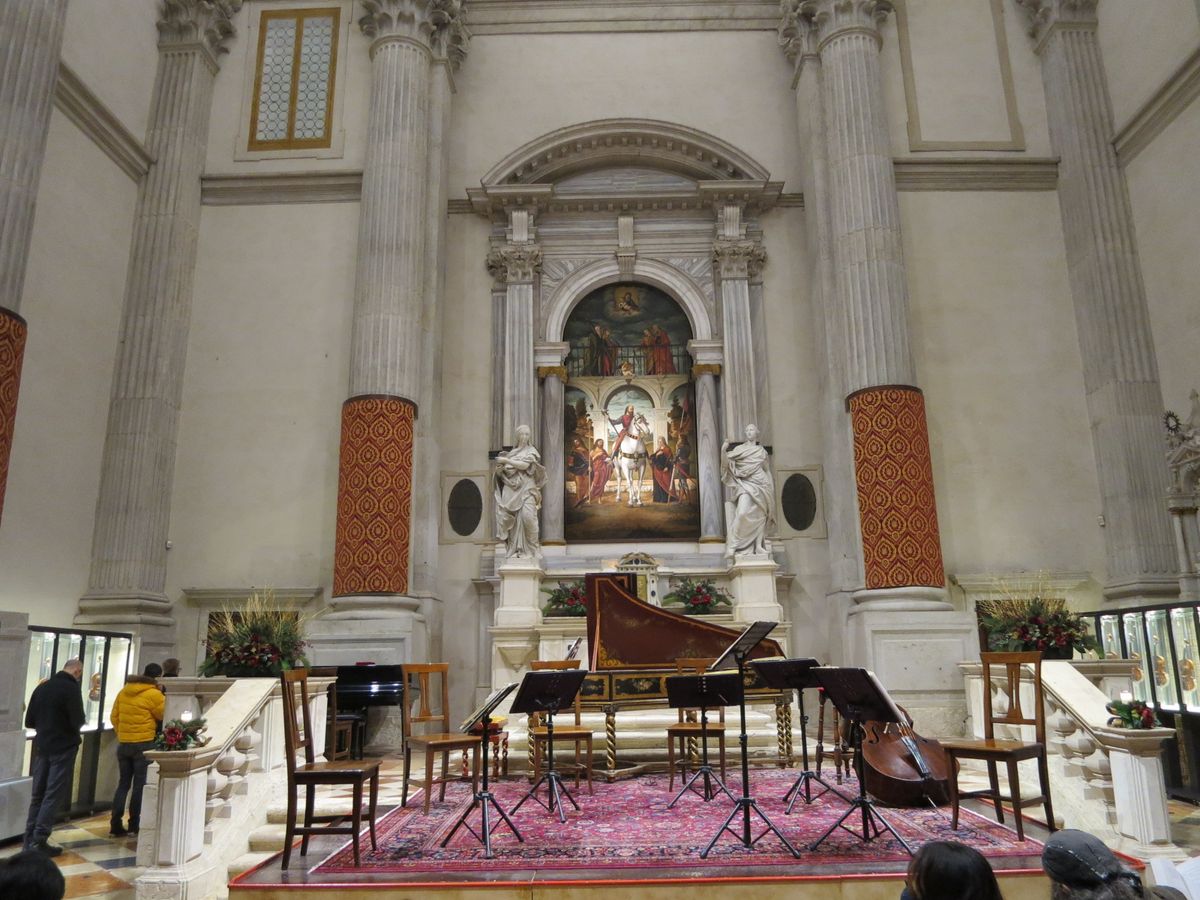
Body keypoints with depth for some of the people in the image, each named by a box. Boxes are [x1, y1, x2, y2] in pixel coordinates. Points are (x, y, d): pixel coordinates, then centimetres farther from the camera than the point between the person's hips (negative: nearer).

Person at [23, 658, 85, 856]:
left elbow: (29, 722, 11)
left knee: (37, 793, 13)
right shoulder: (71, 688, -14)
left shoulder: (42, 687, 7)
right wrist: (82, 720, 3)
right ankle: (39, 840, -3)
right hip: (63, 748, -7)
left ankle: (29, 839, 16)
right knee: (53, 794, -2)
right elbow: (78, 721, -18)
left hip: (42, 747, 7)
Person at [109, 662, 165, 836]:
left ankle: (115, 825, 11)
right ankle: (134, 825, 9)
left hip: (123, 744, 6)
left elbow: (114, 717, 10)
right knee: (140, 785, 4)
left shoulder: (123, 691, 7)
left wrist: (121, 734, 18)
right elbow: (164, 716, -2)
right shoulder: (154, 694, -13)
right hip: (144, 744, -6)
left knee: (123, 784, 13)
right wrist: (164, 699, 12)